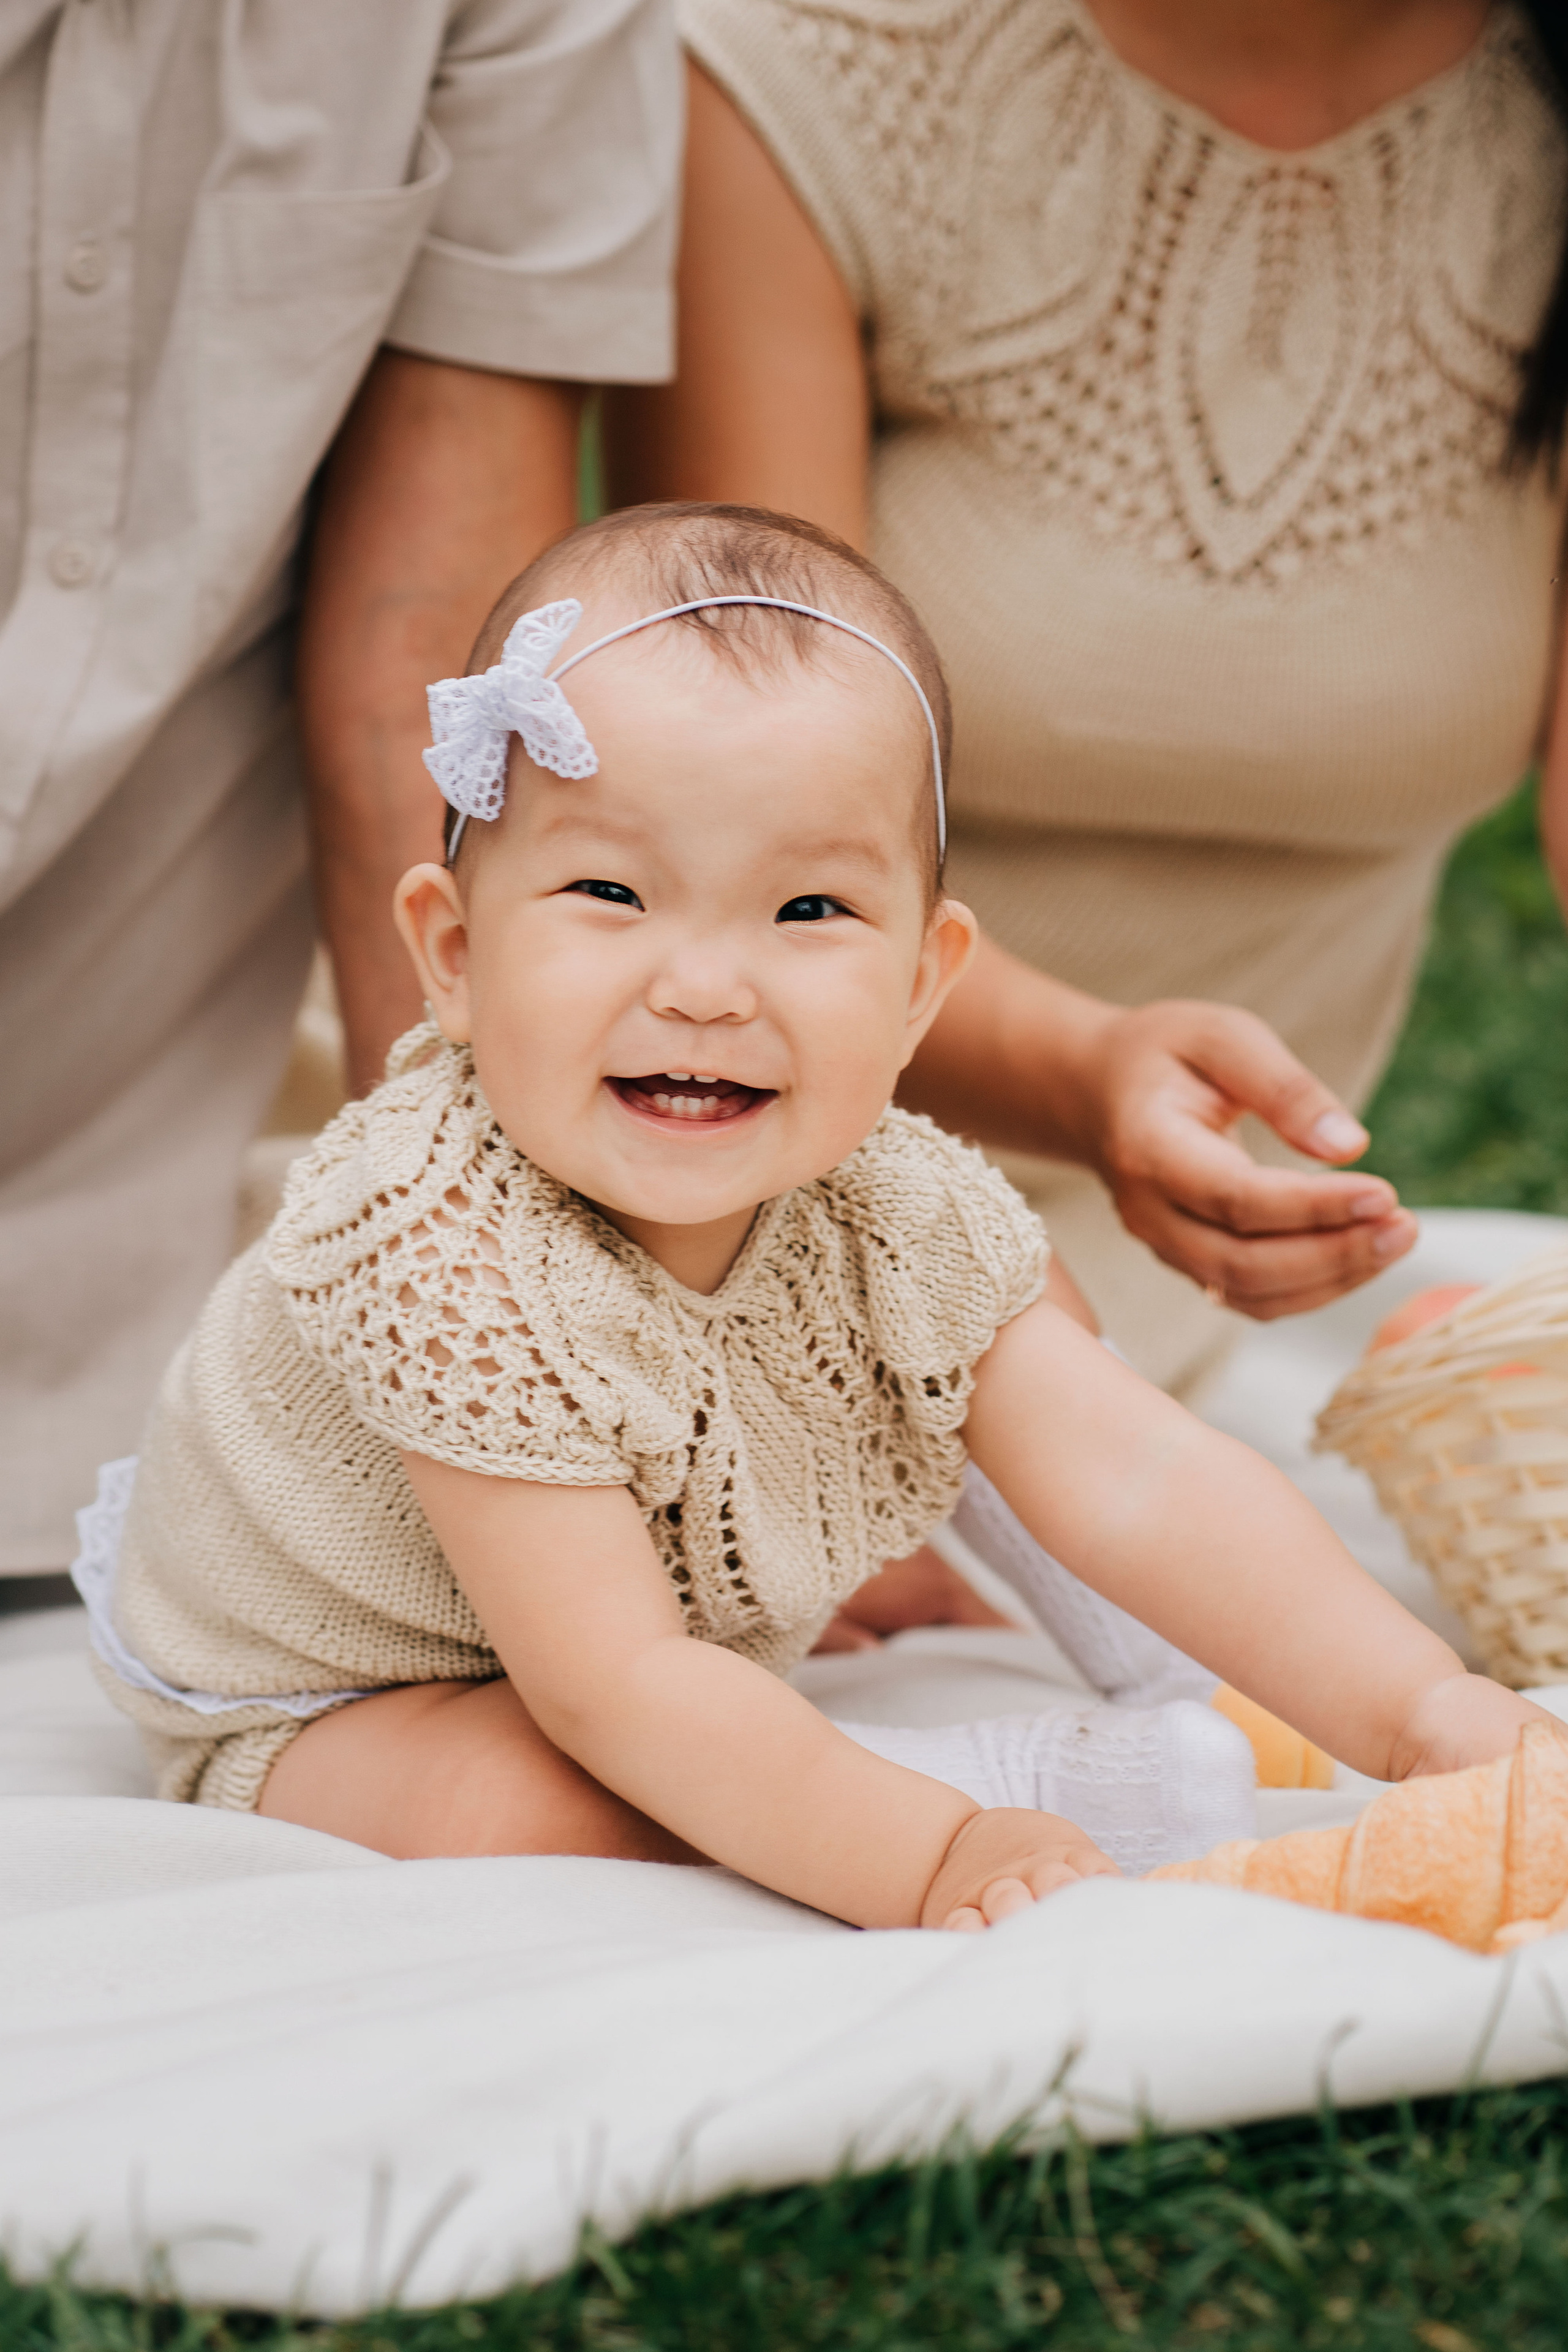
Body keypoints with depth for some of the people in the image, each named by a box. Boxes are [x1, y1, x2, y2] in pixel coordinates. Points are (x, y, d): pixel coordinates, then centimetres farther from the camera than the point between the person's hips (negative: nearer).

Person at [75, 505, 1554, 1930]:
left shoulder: (903, 1212, -20)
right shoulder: (445, 1265, -41)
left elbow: (1142, 1484, -21)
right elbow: (614, 1690, -42)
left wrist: (1418, 1708, -31)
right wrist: (927, 1860, -48)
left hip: (713, 1599, 6)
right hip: (310, 1710, -6)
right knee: (511, 1804, -37)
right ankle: (972, 1782, -20)